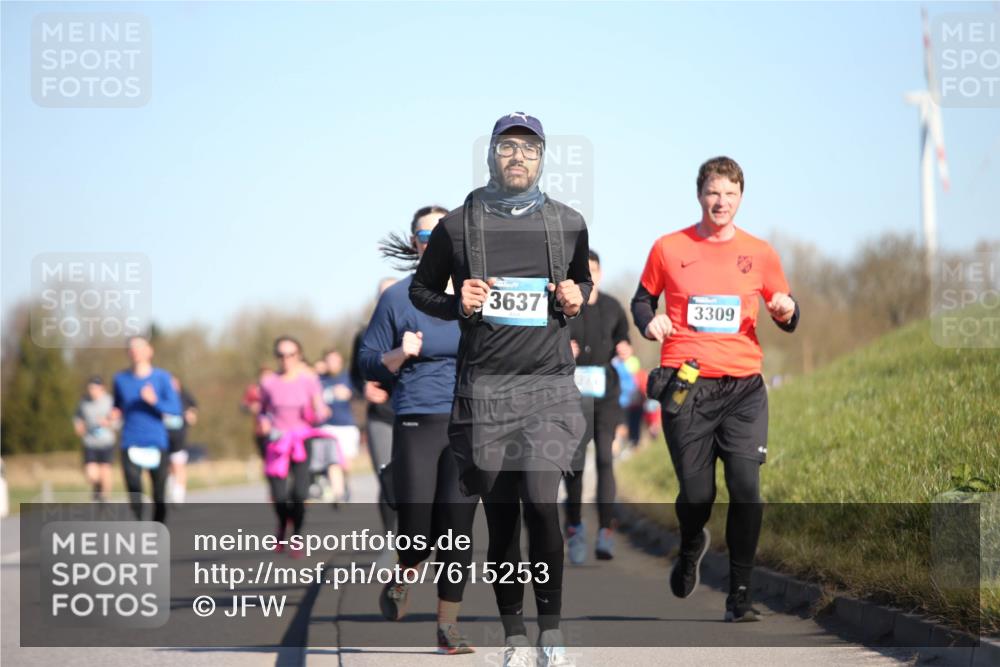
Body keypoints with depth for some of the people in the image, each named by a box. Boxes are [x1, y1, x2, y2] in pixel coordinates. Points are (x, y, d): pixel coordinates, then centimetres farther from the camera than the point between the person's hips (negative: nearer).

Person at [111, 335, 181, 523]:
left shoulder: (161, 377, 2)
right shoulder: (121, 379, 7)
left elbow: (176, 408, -5)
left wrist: (155, 401, -21)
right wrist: (115, 415, -1)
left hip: (156, 444, 0)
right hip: (131, 445, 0)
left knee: (159, 497, 5)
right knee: (135, 497, -13)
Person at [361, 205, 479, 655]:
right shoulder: (398, 298, 3)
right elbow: (369, 361, 6)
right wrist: (400, 355, -13)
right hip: (416, 424, -1)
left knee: (457, 527, -5)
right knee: (417, 531, -5)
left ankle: (448, 625, 8)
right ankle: (403, 576, 31)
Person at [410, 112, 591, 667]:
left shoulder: (568, 224, 9)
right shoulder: (457, 226, 5)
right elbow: (420, 289, 15)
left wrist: (576, 297, 2)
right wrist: (457, 304, -5)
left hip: (549, 386, 0)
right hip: (484, 388, 0)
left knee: (540, 500, -19)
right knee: (500, 517, 2)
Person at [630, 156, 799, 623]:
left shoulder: (760, 253, 9)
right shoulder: (669, 249, 5)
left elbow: (786, 316, 17)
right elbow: (642, 299, 18)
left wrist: (786, 312, -6)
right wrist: (649, 322, -4)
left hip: (743, 388, 1)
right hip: (686, 387, -1)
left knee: (746, 488, -13)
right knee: (695, 494, 0)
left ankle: (740, 593, -2)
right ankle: (691, 547, 37)